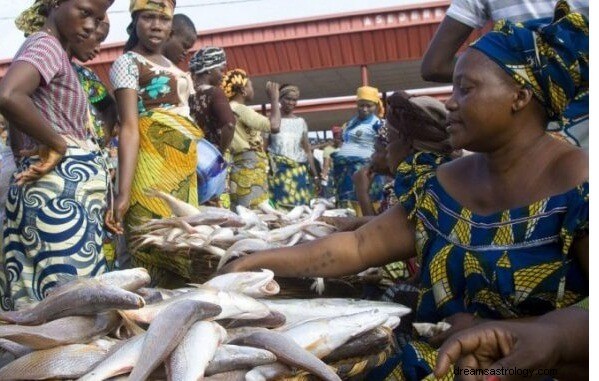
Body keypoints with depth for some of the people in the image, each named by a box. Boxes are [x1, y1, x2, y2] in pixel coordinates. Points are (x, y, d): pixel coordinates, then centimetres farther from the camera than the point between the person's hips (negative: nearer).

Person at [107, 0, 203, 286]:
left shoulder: (171, 66, 21)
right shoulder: (127, 62, -2)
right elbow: (129, 127, -14)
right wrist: (123, 192, -23)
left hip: (184, 168, 8)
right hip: (154, 166, -8)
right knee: (157, 249, -10)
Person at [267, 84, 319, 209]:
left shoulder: (301, 122, 12)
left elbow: (307, 149, 15)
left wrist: (315, 174, 13)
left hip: (298, 171, 3)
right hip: (277, 171, -3)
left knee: (299, 204, -4)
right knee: (279, 204, -12)